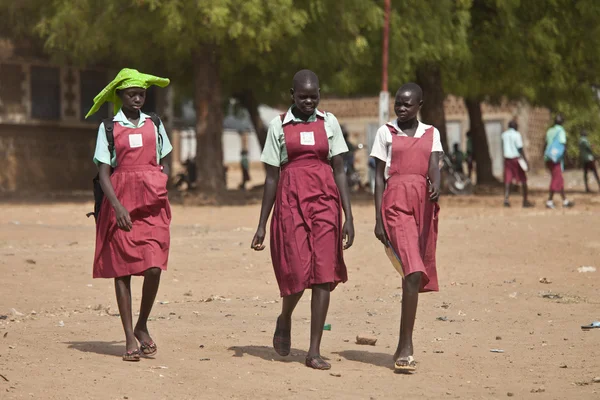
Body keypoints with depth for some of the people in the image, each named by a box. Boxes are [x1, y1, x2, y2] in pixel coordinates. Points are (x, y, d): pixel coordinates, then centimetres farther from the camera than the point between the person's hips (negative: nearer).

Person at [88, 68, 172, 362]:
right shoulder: (109, 127, 2)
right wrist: (118, 206, -14)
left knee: (153, 268, -11)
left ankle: (142, 326, 11)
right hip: (121, 204, -2)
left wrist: (163, 200, 9)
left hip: (152, 205, 2)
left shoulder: (153, 125, 11)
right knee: (122, 270, 0)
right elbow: (103, 173, -2)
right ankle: (130, 338, 6)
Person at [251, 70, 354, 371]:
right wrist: (262, 224, 5)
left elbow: (340, 171, 7)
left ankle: (314, 351, -1)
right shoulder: (279, 126, 6)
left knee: (324, 276, -5)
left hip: (325, 202, 1)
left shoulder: (329, 123, 9)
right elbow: (271, 177, 7)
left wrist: (348, 216, 0)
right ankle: (284, 320, 26)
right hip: (290, 202, -1)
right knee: (297, 274, -8)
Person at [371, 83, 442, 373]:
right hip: (396, 202, -4)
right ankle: (406, 347, -20)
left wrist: (435, 185, -26)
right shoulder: (386, 132, 8)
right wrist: (378, 219, 0)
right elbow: (380, 176, 6)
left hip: (424, 202, 4)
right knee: (413, 272, -20)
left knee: (417, 275, 8)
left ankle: (403, 347, 21)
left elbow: (434, 165, -2)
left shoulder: (431, 133, 14)